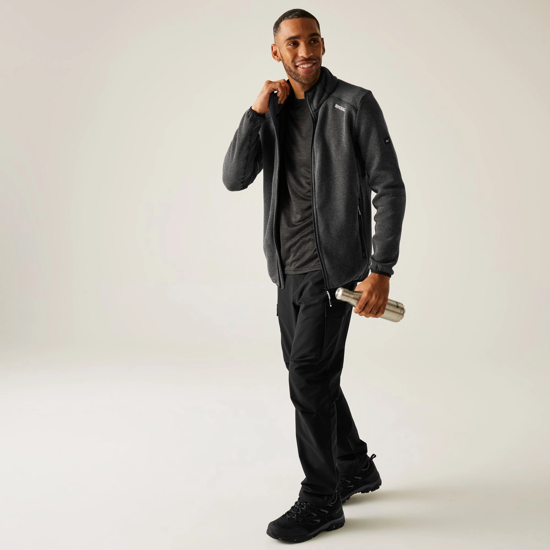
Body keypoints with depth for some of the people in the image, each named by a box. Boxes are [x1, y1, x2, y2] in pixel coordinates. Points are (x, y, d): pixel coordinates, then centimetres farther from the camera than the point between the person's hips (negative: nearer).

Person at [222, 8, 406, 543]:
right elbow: (235, 178, -1)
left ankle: (321, 500, 5)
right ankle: (356, 467, 35)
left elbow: (389, 188, -10)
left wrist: (381, 271, -17)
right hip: (289, 268, 7)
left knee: (308, 375, -10)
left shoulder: (355, 104, -8)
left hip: (334, 264, -7)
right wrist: (257, 111, -11)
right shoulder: (273, 112, 10)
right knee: (312, 375, 15)